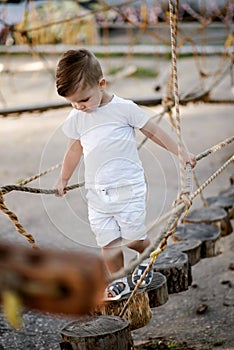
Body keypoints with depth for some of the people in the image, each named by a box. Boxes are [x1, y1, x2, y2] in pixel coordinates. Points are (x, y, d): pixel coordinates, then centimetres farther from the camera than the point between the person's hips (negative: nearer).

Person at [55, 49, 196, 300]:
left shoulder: (124, 109, -7)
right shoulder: (76, 118, 6)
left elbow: (153, 131, 3)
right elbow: (74, 150, 21)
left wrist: (180, 153, 7)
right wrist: (63, 180, 29)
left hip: (128, 187, -4)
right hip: (96, 193, 4)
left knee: (132, 239, 0)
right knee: (108, 242, 1)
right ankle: (119, 281, 20)